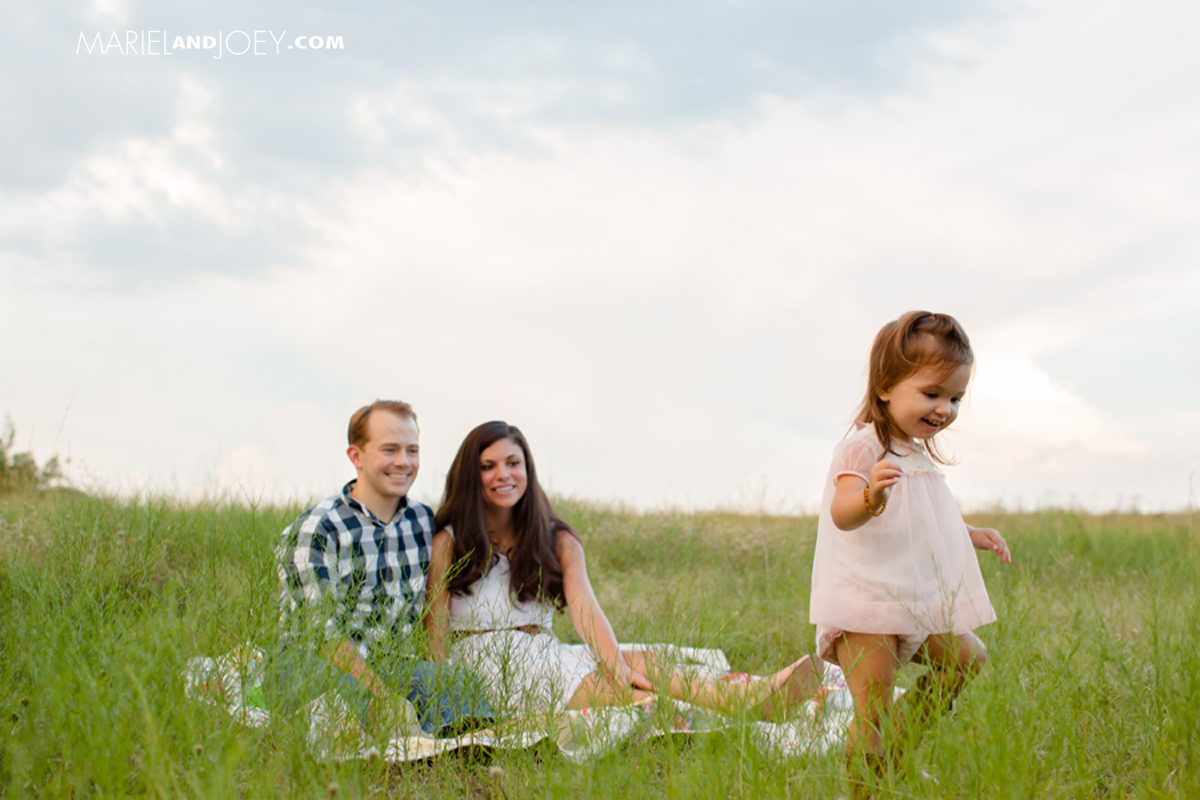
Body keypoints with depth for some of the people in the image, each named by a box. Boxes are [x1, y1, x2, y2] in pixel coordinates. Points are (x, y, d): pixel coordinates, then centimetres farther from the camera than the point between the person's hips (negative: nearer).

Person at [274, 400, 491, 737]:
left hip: (394, 667, 5)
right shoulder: (317, 530, -10)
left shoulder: (422, 520, 11)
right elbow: (323, 635, -17)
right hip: (321, 671, -5)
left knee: (456, 684, -29)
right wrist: (384, 696, -27)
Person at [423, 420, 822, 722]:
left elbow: (585, 609, -5)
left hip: (548, 660, 5)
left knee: (641, 665, -29)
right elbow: (435, 637, -3)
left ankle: (755, 697, -52)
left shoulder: (557, 541, 13)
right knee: (632, 702, -31)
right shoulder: (447, 545, 2)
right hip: (491, 675, -4)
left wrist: (617, 667, -23)